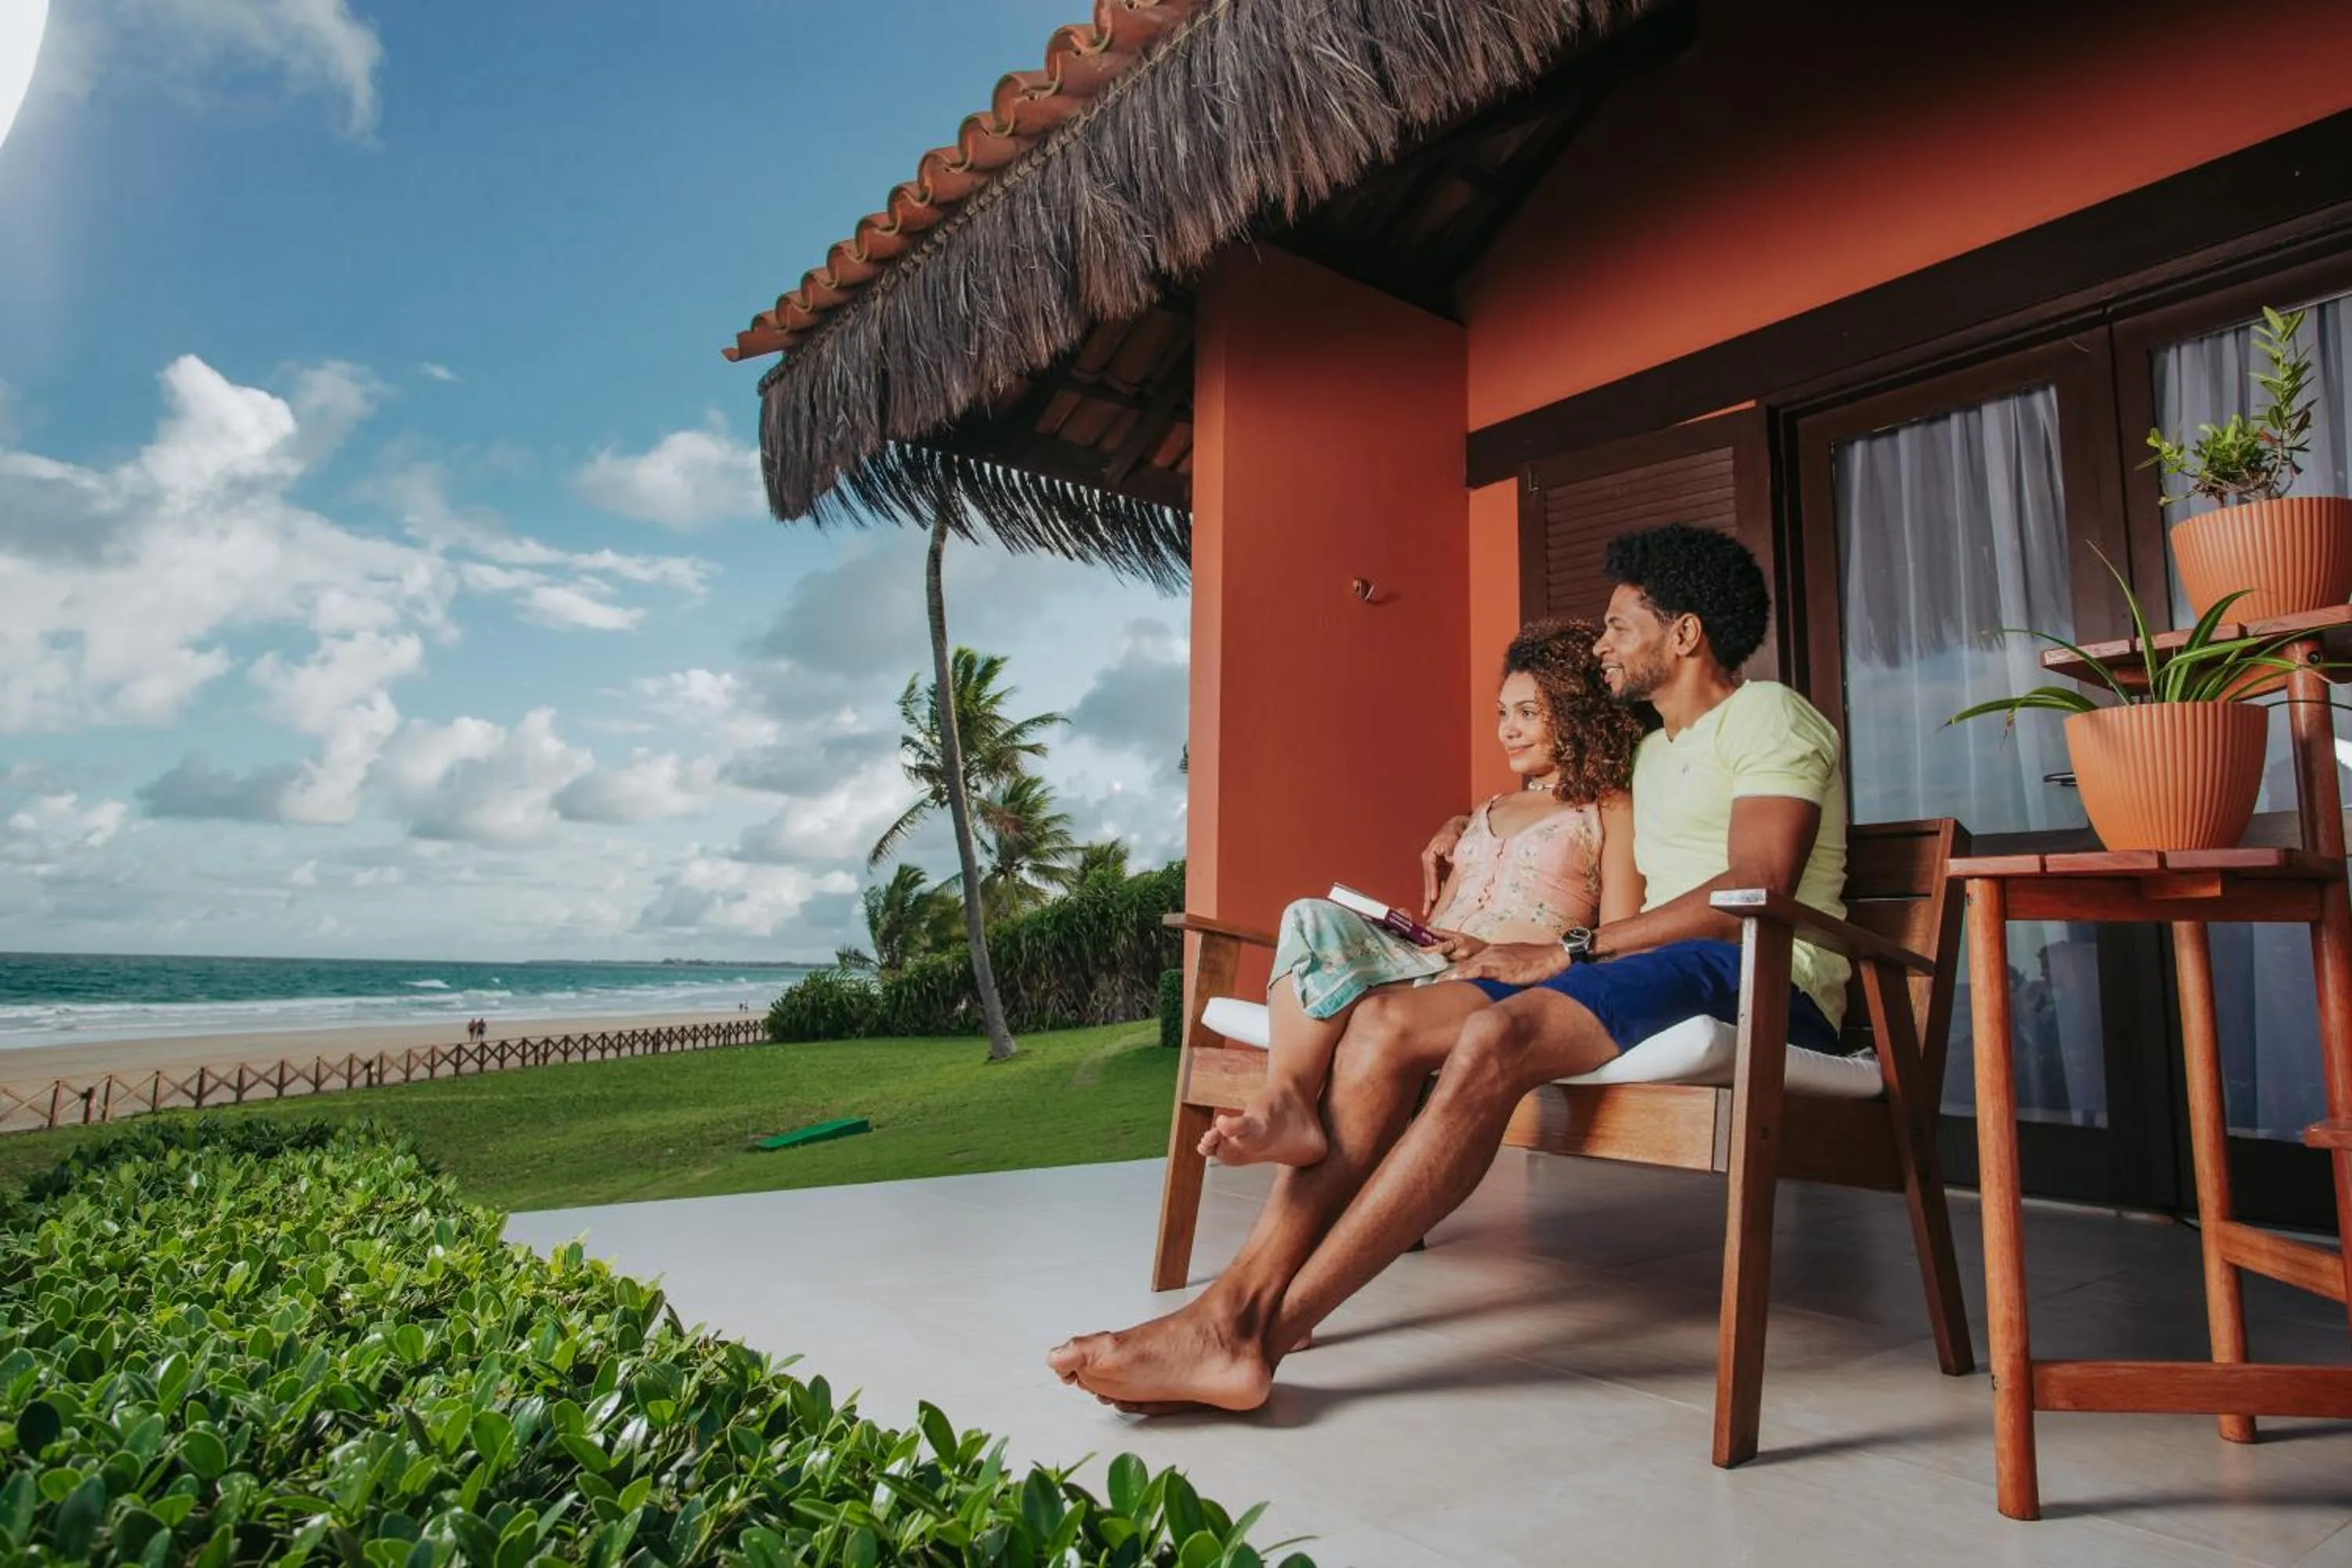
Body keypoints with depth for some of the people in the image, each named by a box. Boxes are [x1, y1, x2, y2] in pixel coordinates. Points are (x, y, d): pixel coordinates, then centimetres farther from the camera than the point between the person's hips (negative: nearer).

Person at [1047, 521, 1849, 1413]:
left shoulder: (1766, 716, 2)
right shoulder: (1652, 752, 29)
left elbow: (1757, 890, -14)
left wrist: (1570, 952, -16)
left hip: (1761, 976, -8)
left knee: (1496, 1038, -35)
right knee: (1384, 1024, -16)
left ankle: (1262, 1336, -34)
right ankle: (1234, 1304, -26)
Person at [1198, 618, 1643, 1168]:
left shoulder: (1610, 810, 11)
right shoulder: (1488, 812, 31)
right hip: (1429, 965, 5)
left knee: (1378, 1019, -36)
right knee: (1315, 917, -27)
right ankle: (1284, 1098, -46)